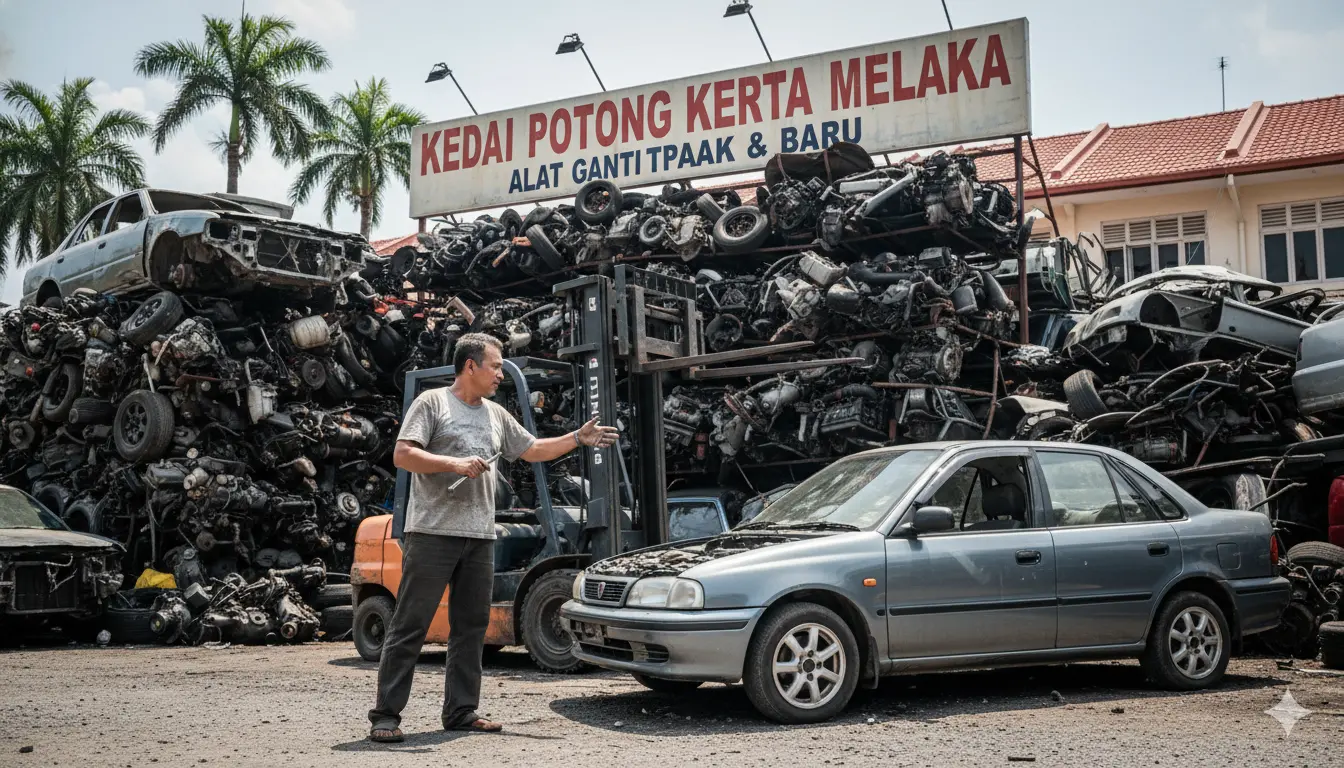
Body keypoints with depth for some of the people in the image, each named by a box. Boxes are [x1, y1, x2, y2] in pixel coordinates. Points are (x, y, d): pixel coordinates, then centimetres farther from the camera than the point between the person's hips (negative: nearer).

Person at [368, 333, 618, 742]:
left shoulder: (497, 415, 19)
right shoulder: (433, 402, -1)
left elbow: (533, 450, 26)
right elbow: (402, 455, -10)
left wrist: (579, 438, 19)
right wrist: (454, 464, -18)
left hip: (480, 538, 7)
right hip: (432, 533, -7)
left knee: (471, 627, 9)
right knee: (410, 625, -6)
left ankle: (461, 711, 16)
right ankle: (385, 715, -2)